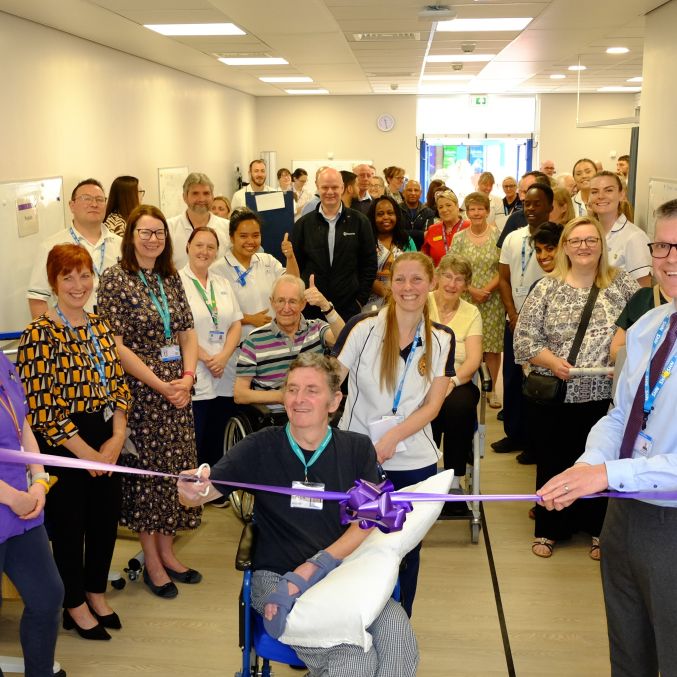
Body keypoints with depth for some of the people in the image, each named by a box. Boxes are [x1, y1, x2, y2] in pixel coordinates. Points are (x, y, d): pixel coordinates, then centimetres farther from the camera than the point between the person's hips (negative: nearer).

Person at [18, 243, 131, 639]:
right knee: (70, 525, 9)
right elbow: (40, 405, -17)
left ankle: (97, 593, 36)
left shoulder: (101, 326, 6)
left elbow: (118, 385, 7)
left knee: (106, 518, 14)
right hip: (63, 447, -6)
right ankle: (75, 606, 28)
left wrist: (117, 437, -6)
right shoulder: (40, 334, -14)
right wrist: (85, 451, -14)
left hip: (106, 443, 6)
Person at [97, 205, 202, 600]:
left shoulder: (171, 278, 10)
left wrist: (188, 376, -6)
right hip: (139, 389, -5)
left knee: (175, 466, 9)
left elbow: (187, 332, 10)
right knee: (145, 469, 2)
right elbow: (117, 345, -13)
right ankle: (152, 562, 16)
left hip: (179, 387, 6)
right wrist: (160, 385, -15)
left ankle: (167, 551, 24)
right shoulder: (116, 279, -7)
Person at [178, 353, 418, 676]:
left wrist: (311, 569, -14)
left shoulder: (358, 449, 4)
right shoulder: (260, 448, 1)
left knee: (398, 638, -29)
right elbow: (198, 494, -4)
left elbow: (366, 525, -1)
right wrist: (191, 490, -29)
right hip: (277, 577, -2)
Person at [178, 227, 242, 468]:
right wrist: (206, 358, -11)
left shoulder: (223, 284, 15)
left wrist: (223, 357, -6)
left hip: (225, 380, 5)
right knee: (192, 451, -1)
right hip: (193, 382, -5)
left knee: (217, 449, 10)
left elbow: (236, 324, 10)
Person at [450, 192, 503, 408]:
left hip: (493, 299, -1)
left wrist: (488, 289, -13)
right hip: (466, 299, 1)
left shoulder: (498, 235, 0)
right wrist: (472, 290, -10)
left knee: (492, 345, 1)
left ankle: (491, 389, 11)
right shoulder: (459, 238, 6)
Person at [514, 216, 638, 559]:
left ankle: (598, 529, 28)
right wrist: (552, 361, -17)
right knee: (552, 463, 10)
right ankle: (549, 529, 27)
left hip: (605, 396, 0)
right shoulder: (547, 288, 1)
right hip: (553, 396, 0)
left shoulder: (621, 283, 3)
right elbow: (524, 337, -3)